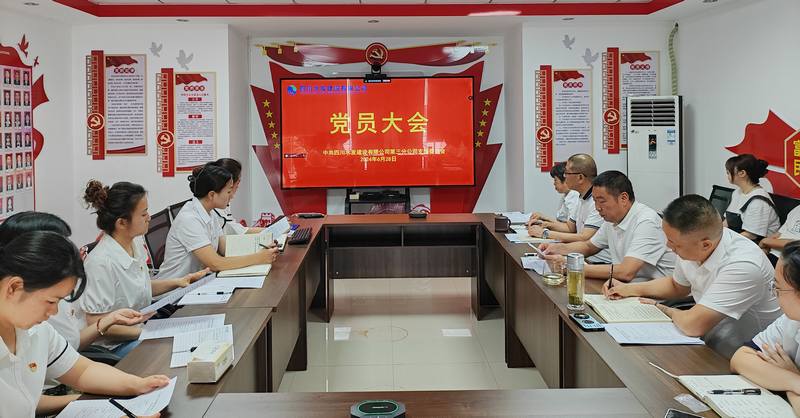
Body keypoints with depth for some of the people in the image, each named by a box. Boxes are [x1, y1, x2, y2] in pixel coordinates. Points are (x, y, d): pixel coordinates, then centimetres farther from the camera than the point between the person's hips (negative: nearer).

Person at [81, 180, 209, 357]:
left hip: (142, 330, 8)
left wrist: (177, 282, 8)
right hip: (116, 346, -8)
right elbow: (97, 324, -20)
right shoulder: (102, 262, -24)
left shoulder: (136, 243, 3)